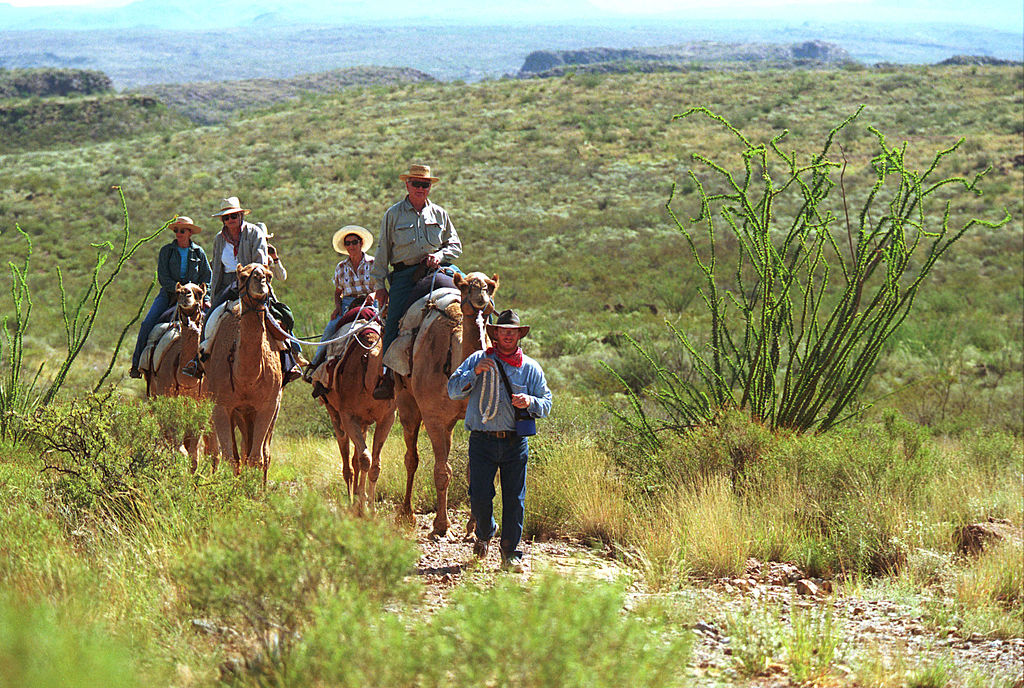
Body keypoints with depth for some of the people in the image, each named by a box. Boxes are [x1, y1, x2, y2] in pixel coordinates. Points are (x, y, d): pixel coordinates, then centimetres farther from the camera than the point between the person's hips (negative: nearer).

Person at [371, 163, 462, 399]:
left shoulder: (440, 214, 16)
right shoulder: (393, 214, 11)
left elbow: (455, 245, 20)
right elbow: (383, 251, 11)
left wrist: (440, 255, -2)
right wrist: (379, 284, 5)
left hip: (435, 272, 2)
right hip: (404, 274, -1)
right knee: (394, 321, -17)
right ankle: (388, 375, -16)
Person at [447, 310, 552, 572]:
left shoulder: (530, 367, 11)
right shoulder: (478, 359, 7)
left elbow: (546, 404, 10)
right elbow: (453, 390, 1)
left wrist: (529, 402, -12)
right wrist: (475, 373, -14)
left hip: (515, 442, 1)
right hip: (482, 440, -1)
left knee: (515, 499, -1)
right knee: (479, 498, -6)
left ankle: (510, 552, 8)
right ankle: (485, 533, 24)